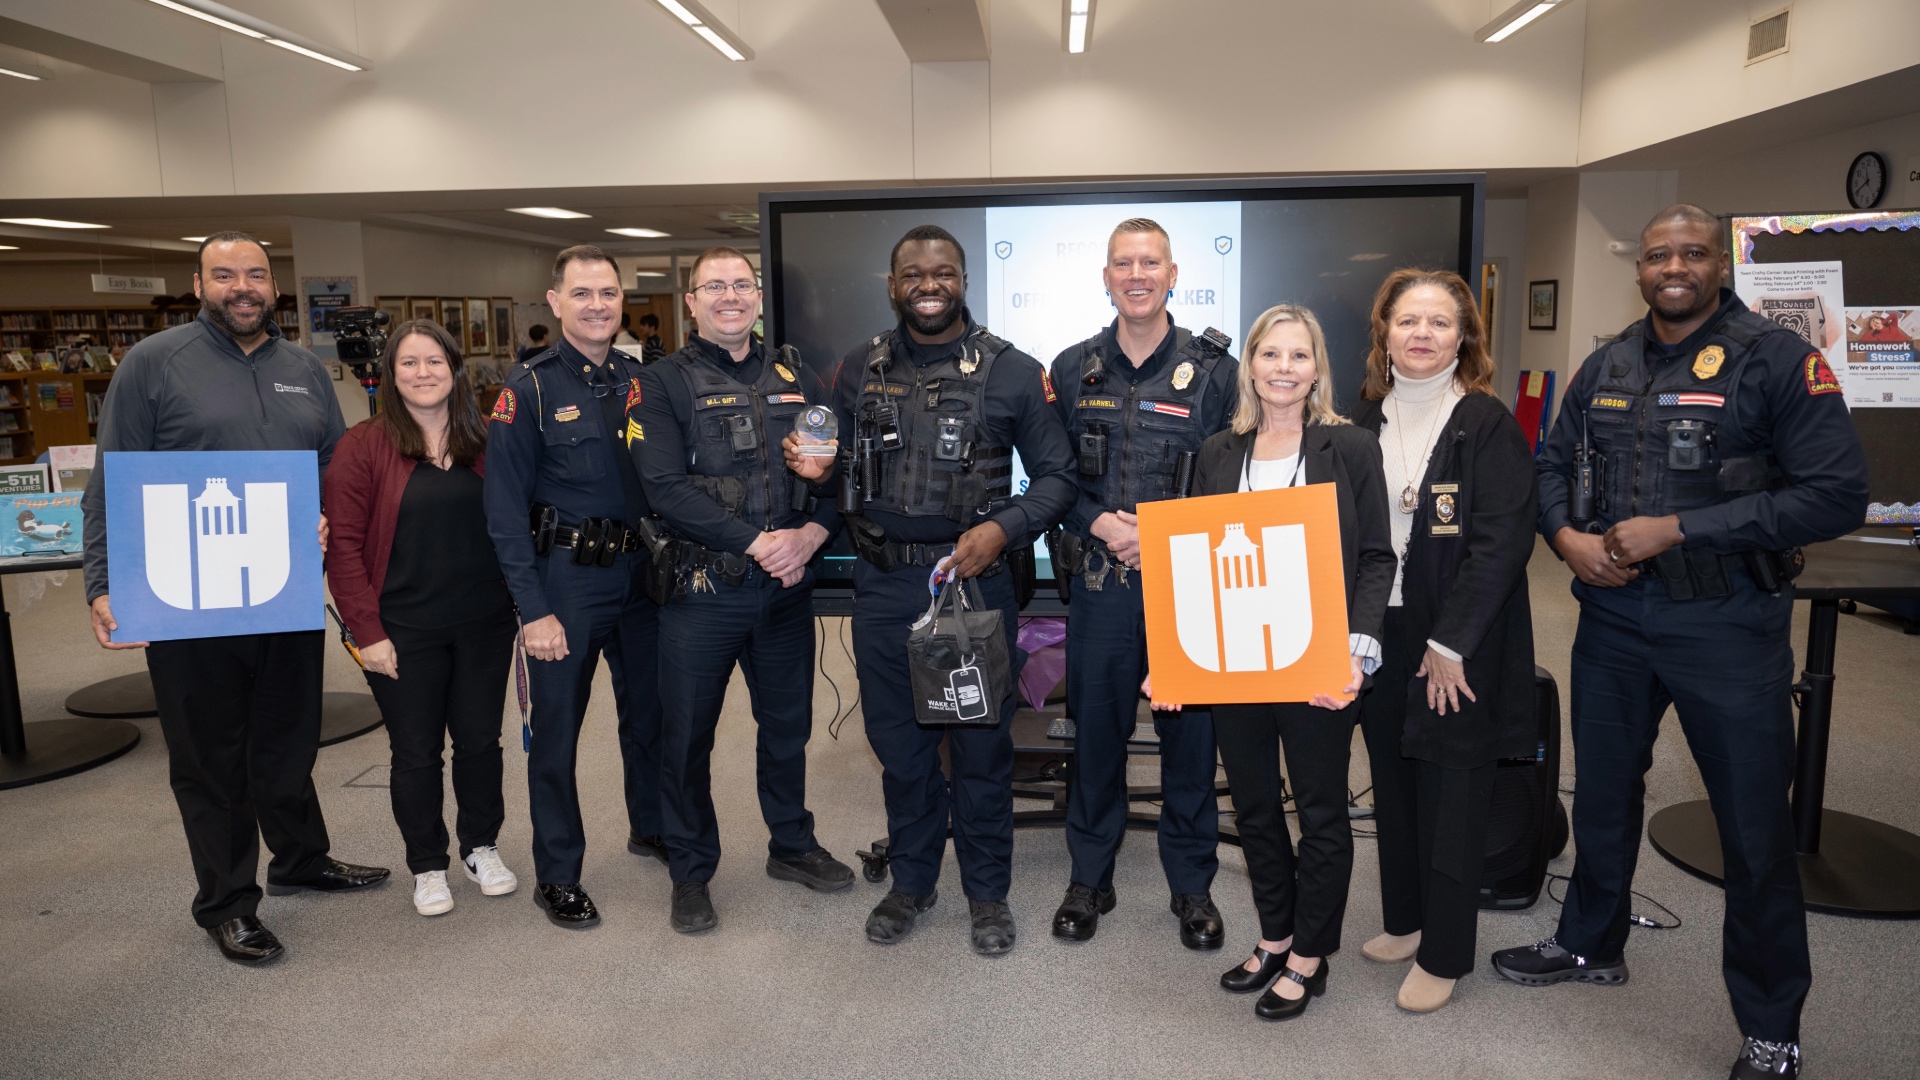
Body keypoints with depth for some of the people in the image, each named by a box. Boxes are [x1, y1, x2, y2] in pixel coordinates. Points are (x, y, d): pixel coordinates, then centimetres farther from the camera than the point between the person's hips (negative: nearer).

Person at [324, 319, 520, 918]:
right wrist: (367, 631, -11)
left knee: (480, 739, 13)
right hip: (405, 632, -2)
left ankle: (481, 847, 33)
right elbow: (343, 545, -8)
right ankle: (427, 866, 27)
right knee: (417, 752, 9)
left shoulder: (486, 442, 3)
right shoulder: (364, 446, -6)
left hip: (485, 624, 3)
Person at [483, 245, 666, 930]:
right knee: (556, 727, 6)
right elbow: (505, 510, -11)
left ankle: (651, 828, 39)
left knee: (649, 708, 17)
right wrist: (534, 609, -14)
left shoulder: (641, 380, 5)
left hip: (639, 571, 5)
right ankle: (556, 875, 21)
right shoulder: (529, 388, -9)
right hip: (565, 578, -4)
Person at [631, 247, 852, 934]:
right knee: (687, 736, 6)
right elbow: (666, 489, -15)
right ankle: (691, 872, 25)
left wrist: (812, 532, -13)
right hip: (702, 588, -4)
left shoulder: (796, 378, 9)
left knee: (788, 723, 17)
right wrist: (758, 542, -20)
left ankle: (791, 845, 37)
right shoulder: (663, 384, -4)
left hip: (787, 587, 4)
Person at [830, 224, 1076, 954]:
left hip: (976, 580, -2)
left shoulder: (1012, 372, -2)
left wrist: (1002, 529, -17)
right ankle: (911, 880, 33)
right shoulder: (860, 369, 6)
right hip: (884, 585, 3)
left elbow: (1056, 477, -1)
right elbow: (837, 470, 14)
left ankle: (987, 891, 27)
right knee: (898, 740, 14)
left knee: (981, 743, 8)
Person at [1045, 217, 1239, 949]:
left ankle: (1192, 885, 27)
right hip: (1098, 584, 2)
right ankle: (1089, 880, 28)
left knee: (1190, 731, 7)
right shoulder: (1073, 369, 5)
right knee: (1095, 729, 10)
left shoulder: (1213, 371, -1)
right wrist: (1099, 523, -10)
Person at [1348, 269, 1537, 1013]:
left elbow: (1502, 540, -15)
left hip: (1461, 644, -5)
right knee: (1392, 782, 14)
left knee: (1452, 794, 5)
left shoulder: (1487, 424, -9)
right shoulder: (1364, 422, 7)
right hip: (1378, 635, 5)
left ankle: (1444, 953, 19)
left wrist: (1450, 643, -17)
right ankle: (1405, 920, 32)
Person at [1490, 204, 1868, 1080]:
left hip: (1725, 624, -5)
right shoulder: (1605, 368, 7)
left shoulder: (1777, 360, -9)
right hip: (1612, 617, 5)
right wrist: (1566, 534, -7)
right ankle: (1591, 945, 40)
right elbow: (1554, 465, 15)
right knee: (1602, 792, 19)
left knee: (1754, 824, 6)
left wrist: (1678, 530, -20)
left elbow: (1836, 495, -16)